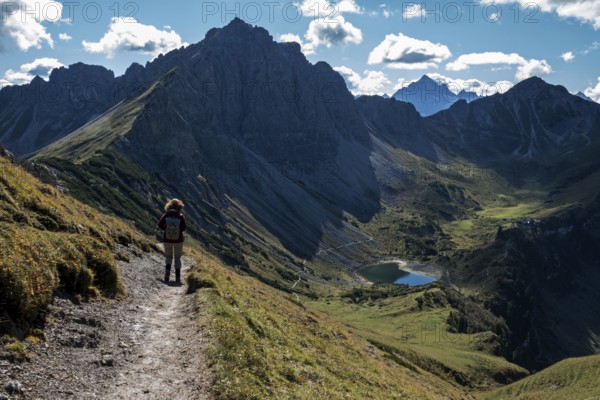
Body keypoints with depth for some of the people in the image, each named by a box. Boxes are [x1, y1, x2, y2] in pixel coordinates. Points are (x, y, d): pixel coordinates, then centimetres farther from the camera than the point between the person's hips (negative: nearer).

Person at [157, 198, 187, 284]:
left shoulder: (166, 215, -8)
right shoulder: (181, 216, -12)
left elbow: (160, 225, -14)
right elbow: (184, 227, -17)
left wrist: (167, 229, 3)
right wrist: (178, 230, 4)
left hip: (167, 239, 1)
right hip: (178, 240, -1)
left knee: (168, 257, 19)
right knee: (177, 258, 13)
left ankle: (167, 269, -10)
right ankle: (178, 277, 12)